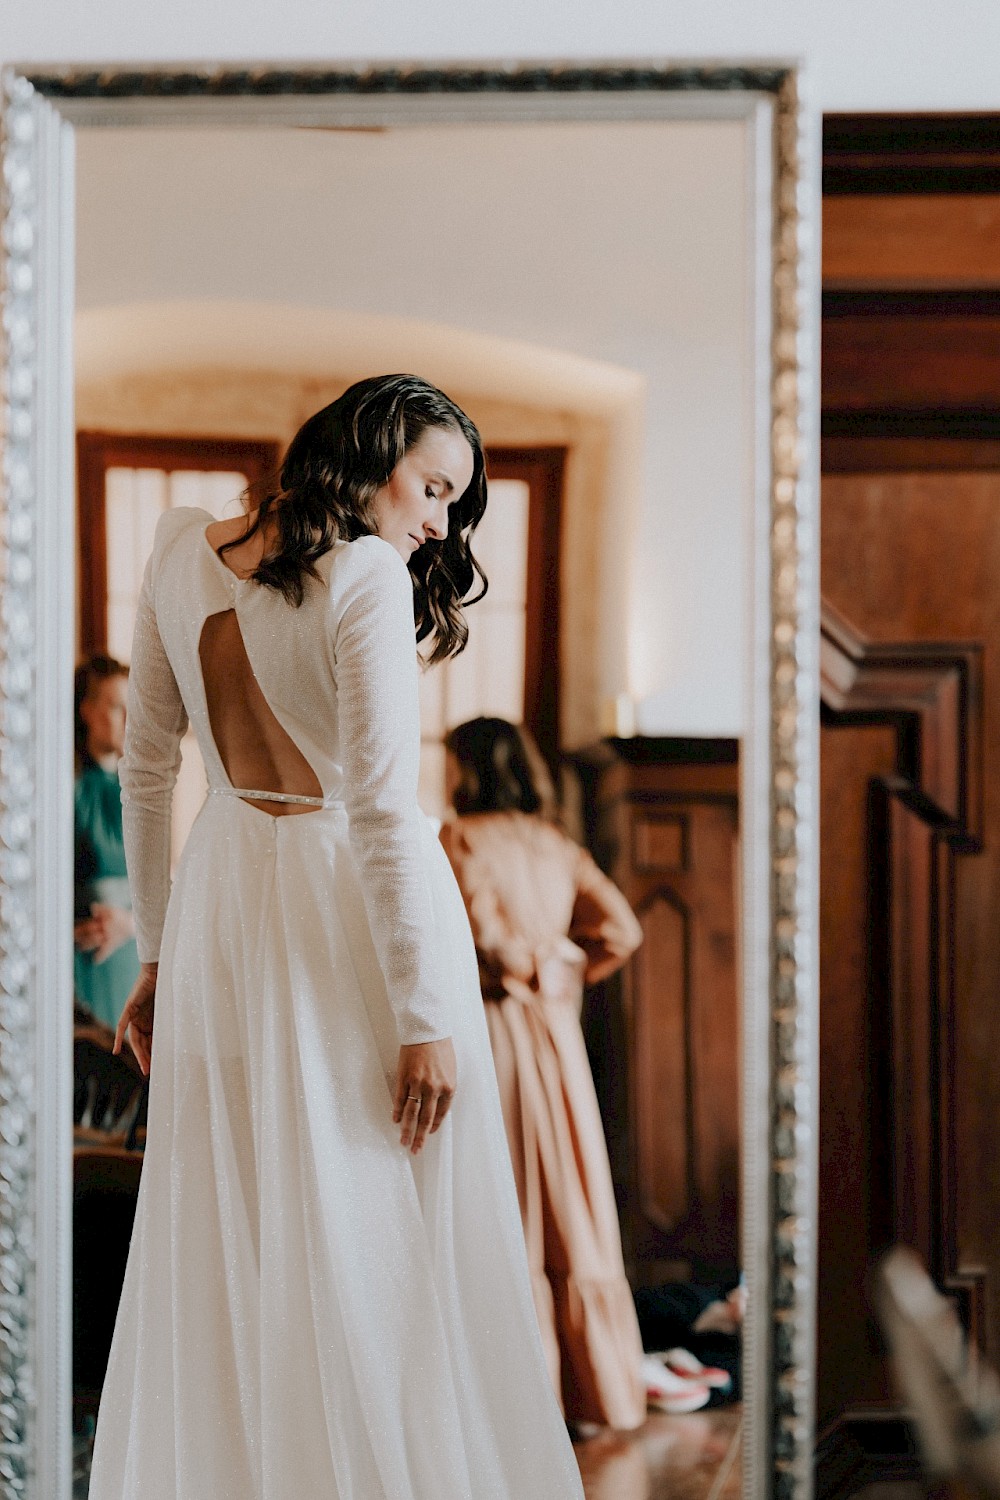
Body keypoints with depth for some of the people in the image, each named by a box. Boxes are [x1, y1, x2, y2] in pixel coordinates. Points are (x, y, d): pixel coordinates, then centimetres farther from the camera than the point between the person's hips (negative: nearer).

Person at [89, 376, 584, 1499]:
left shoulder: (181, 549, 5)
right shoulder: (367, 577, -15)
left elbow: (144, 765, 11)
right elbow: (383, 809, -19)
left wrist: (155, 953, 18)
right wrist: (425, 1015, -16)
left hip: (223, 901, 6)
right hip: (356, 907, -6)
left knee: (219, 1238, 14)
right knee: (376, 1246, 3)